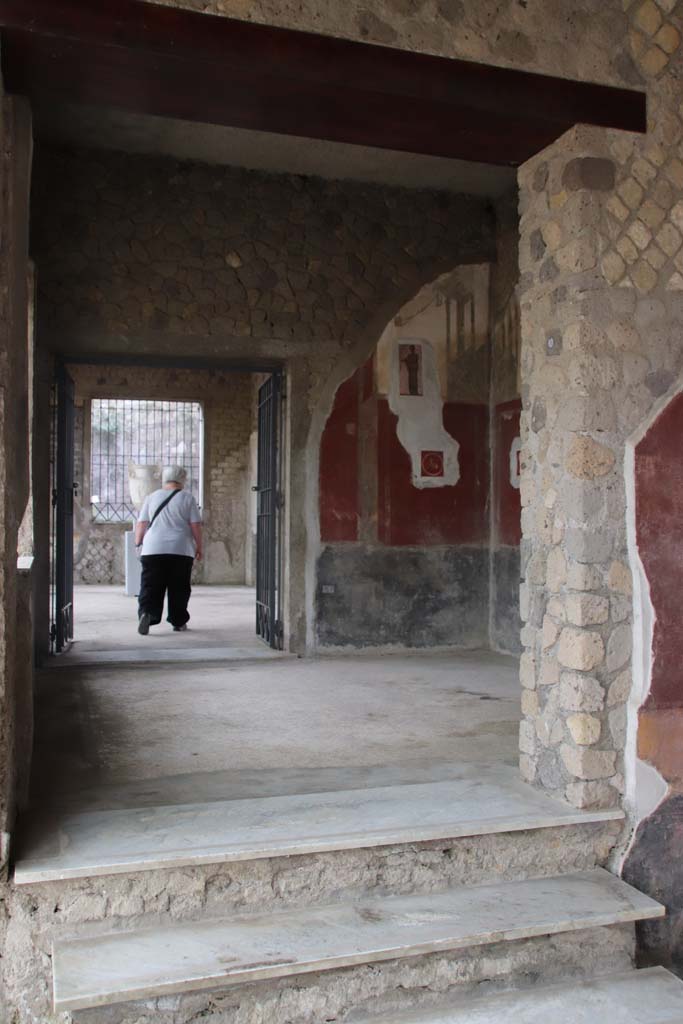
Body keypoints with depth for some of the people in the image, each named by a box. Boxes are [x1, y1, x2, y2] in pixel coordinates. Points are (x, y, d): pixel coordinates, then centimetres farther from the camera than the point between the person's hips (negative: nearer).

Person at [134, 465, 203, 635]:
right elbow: (195, 525, -1)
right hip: (181, 550, -1)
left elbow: (141, 524, 8)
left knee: (150, 586, 1)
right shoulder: (187, 498, 2)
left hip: (152, 550, 1)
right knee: (179, 588, 9)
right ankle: (178, 622, 14)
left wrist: (138, 543, 19)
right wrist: (199, 546, 8)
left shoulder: (151, 497, 9)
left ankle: (146, 612, -20)